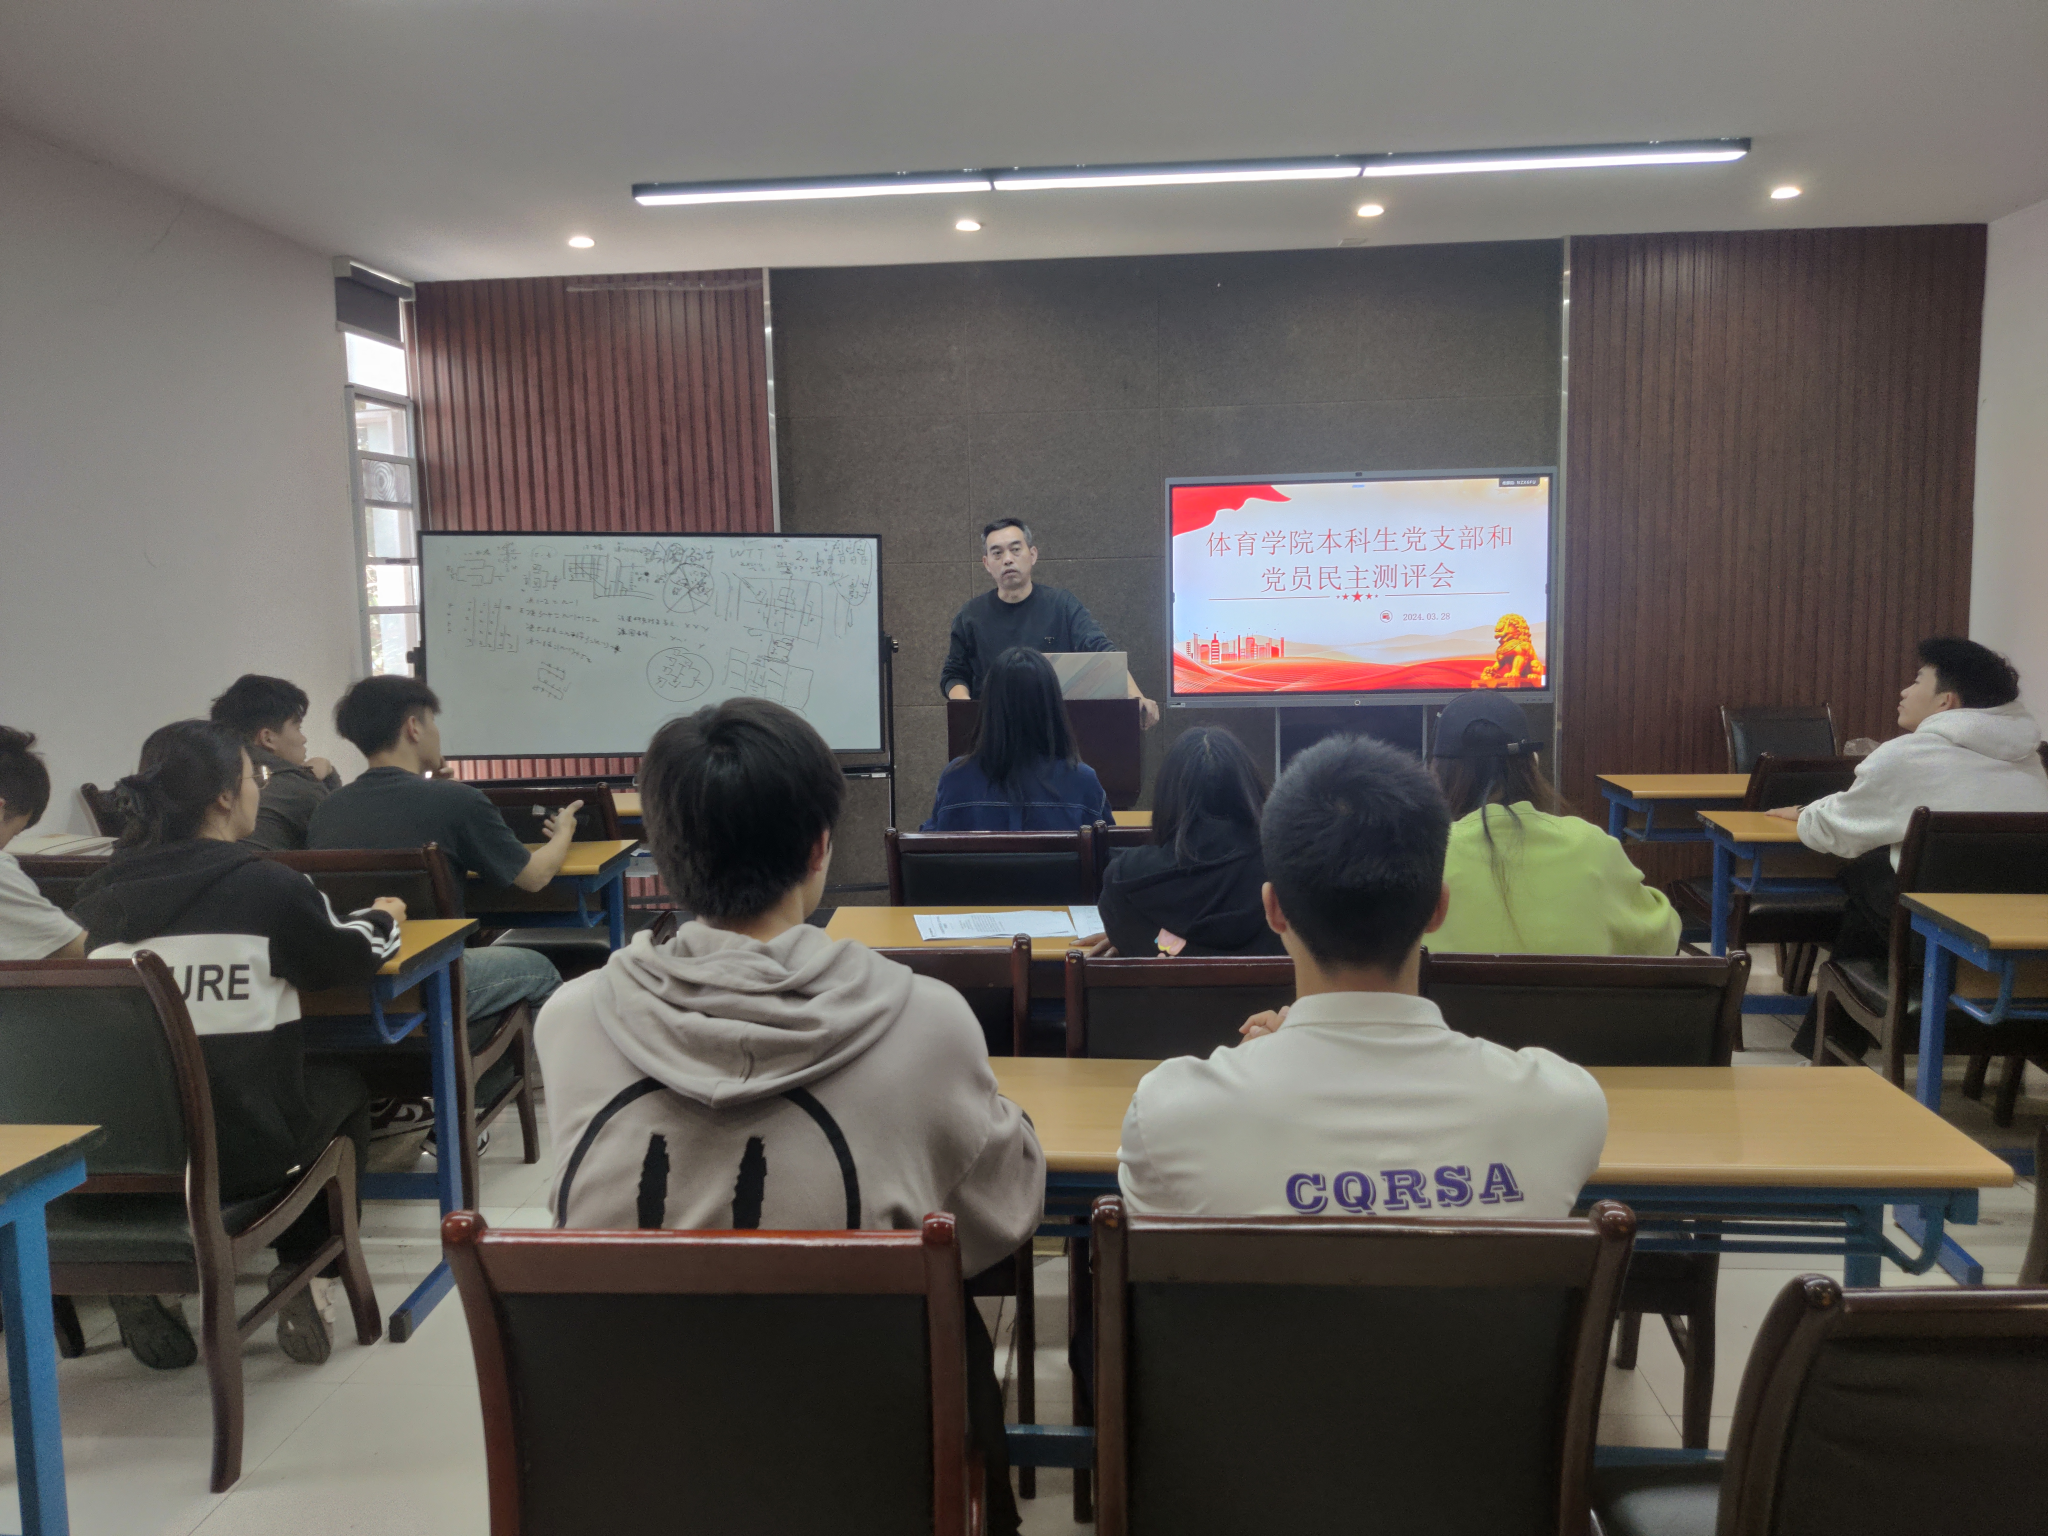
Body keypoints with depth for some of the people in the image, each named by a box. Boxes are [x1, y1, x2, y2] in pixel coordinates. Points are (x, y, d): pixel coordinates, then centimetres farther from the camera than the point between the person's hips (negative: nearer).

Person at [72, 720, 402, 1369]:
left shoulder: (109, 890, 1)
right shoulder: (265, 884, -12)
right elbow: (355, 956, 3)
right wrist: (383, 918, 26)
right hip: (241, 1151, -4)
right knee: (344, 1088, 25)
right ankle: (300, 1274, 17)